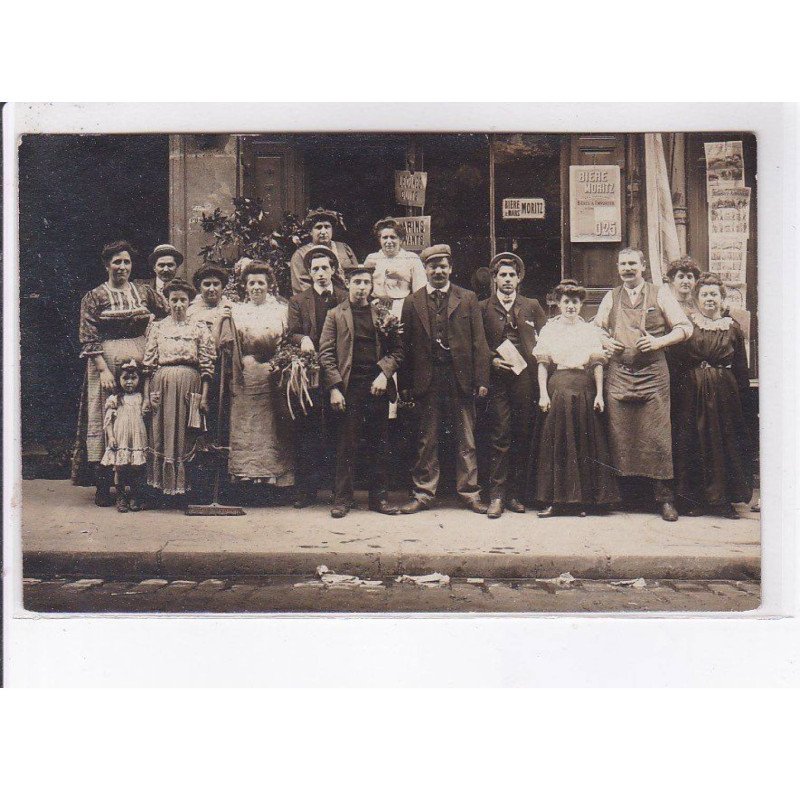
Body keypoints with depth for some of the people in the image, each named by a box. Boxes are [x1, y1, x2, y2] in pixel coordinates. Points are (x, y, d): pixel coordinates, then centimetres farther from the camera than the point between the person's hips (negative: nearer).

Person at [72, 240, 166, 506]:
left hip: (141, 359, 3)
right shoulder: (94, 297, 3)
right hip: (106, 361, -3)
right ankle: (102, 486, 1)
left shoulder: (144, 292, 12)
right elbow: (89, 339, -4)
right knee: (105, 418, -3)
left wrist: (153, 320, 4)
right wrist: (103, 369, -14)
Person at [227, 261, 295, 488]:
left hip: (274, 377, -1)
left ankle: (276, 476, 8)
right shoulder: (237, 312, 10)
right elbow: (233, 350, 7)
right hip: (247, 378, 1)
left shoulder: (281, 310, 7)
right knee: (245, 427, 0)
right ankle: (246, 476, 5)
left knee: (274, 429, 2)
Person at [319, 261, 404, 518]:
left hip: (378, 386, 3)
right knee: (347, 446, -1)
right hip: (349, 387, -2)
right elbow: (326, 353, 1)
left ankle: (379, 497, 16)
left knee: (379, 445, 7)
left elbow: (397, 349, 10)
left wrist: (384, 373, -7)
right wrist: (334, 388, -9)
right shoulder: (335, 315, 7)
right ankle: (342, 498, 8)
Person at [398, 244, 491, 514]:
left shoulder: (468, 299, 6)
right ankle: (423, 493, 16)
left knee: (466, 441, 5)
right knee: (427, 441, 7)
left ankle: (469, 492, 15)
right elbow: (406, 345, 6)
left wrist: (481, 379, -5)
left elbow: (479, 341, 2)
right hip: (426, 380, 1)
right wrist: (405, 383, 0)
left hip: (461, 378, 0)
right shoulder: (412, 302, 8)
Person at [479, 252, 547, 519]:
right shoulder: (483, 308, 10)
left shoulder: (532, 306, 15)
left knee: (523, 436, 3)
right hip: (497, 378, -2)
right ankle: (497, 495, -4)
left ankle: (515, 494, 10)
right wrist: (493, 360, -8)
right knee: (500, 436, -7)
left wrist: (537, 366, 0)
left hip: (526, 378, 2)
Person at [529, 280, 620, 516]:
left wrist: (599, 394, -2)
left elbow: (597, 365, 7)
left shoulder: (590, 330, 11)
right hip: (557, 388, -1)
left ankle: (582, 499, 8)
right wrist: (543, 393, -5)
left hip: (585, 390, 1)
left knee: (584, 443, 1)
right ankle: (554, 500, 2)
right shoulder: (549, 330, 9)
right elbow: (542, 364, 4)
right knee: (556, 441, -2)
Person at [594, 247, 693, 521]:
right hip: (618, 375, 3)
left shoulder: (660, 294, 6)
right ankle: (622, 495, 12)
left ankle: (664, 498, 3)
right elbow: (596, 328, 24)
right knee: (620, 436, 2)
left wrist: (658, 342, -12)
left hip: (653, 374, -2)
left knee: (657, 436, -4)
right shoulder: (611, 298, 15)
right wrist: (605, 342, 2)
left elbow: (684, 327, 4)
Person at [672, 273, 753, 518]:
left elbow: (741, 366, 11)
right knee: (693, 444, 1)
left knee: (725, 443, 4)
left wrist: (742, 392, 6)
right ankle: (696, 499, 10)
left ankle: (725, 499, 13)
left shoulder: (732, 327, 8)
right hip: (693, 393, -1)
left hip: (725, 393, 2)